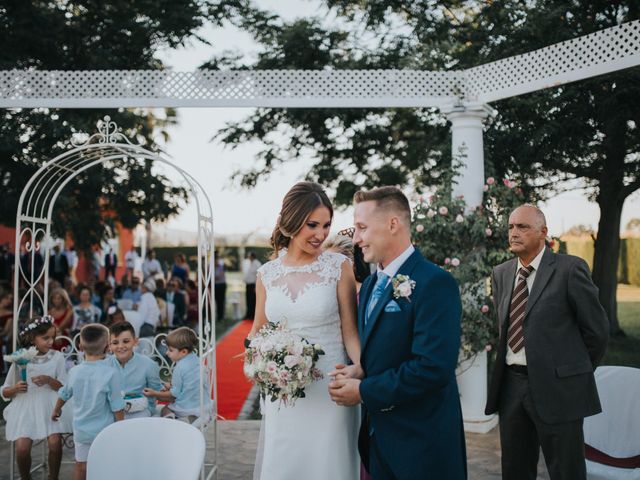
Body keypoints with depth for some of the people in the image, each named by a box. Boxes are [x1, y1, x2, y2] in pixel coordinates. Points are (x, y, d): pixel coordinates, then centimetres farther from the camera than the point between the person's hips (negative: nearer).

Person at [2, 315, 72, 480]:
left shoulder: (57, 357, 1)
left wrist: (49, 380, -19)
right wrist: (15, 388, -15)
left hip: (51, 405, 0)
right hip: (26, 406, 0)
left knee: (55, 442, -20)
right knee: (22, 447, -16)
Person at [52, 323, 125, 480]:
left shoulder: (75, 371, -5)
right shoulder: (111, 373, -20)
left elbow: (64, 395, 13)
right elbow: (117, 407, -15)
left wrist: (56, 410, 34)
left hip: (81, 430, 4)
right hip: (104, 431, -4)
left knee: (81, 466, 16)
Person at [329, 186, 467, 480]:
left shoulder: (434, 283, -17)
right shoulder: (370, 285, 11)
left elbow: (433, 367, -25)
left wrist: (365, 391, -17)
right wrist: (360, 370, -4)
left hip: (421, 443, -7)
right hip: (378, 437, 7)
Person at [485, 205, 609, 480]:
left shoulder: (569, 269, -8)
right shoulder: (501, 274, 9)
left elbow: (597, 328, -2)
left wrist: (578, 371, 7)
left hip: (556, 386, -5)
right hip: (511, 385, 5)